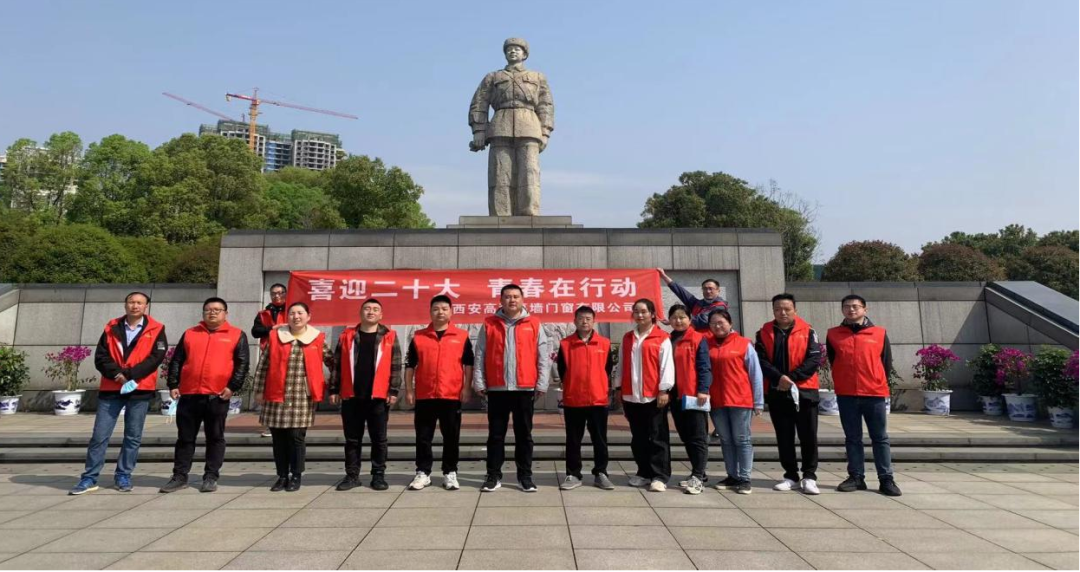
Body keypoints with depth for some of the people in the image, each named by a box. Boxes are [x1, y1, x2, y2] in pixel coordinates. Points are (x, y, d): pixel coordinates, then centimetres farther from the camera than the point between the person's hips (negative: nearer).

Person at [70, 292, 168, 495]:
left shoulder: (156, 330, 1)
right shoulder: (112, 328, 9)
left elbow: (156, 357, -9)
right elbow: (100, 357, 2)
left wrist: (129, 375, -15)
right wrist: (117, 374, -14)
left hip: (140, 390, -1)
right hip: (111, 389, 2)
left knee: (133, 437, 6)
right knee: (100, 435, 2)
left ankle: (123, 476, 18)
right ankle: (89, 478, 12)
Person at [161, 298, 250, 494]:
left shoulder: (237, 335, 3)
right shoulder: (189, 334, 13)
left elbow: (243, 364, -2)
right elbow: (176, 361, 13)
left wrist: (233, 386, -10)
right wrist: (173, 384, 3)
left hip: (218, 396, -3)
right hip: (189, 395, 3)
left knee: (215, 438, 5)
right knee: (185, 437, 9)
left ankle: (211, 477, 13)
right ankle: (179, 477, 19)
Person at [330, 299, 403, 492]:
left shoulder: (390, 337, 3)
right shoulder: (347, 336, 7)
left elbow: (395, 367, 0)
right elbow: (337, 365, 9)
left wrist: (393, 391, -6)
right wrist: (334, 390, 4)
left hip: (378, 397, -1)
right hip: (351, 397, 2)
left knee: (379, 439, 6)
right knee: (352, 439, 9)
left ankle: (378, 476, 16)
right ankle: (352, 475, 20)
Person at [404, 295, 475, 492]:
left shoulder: (462, 336, 3)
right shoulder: (418, 337, 6)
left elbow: (468, 364, 4)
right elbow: (410, 366, 8)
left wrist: (466, 388, -4)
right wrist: (409, 390, 3)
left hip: (452, 395, -1)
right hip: (424, 395, 1)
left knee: (451, 437, 6)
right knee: (423, 437, 8)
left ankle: (450, 473, 17)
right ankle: (423, 473, 18)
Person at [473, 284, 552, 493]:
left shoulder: (534, 325, 4)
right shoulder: (489, 324, 5)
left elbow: (543, 357, 2)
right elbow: (480, 356, 4)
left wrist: (542, 384, -4)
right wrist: (479, 383, -3)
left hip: (525, 389, 0)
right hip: (497, 389, 0)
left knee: (524, 434, 9)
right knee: (496, 435, 7)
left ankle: (525, 476, 19)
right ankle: (493, 476, 18)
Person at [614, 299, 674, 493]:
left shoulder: (662, 338, -3)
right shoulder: (627, 338, 13)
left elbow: (666, 365, -7)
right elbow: (622, 364, 14)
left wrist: (664, 390, -12)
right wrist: (619, 388, 11)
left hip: (654, 395, -5)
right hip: (631, 396, 5)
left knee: (657, 437, -1)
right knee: (638, 437, 12)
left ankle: (660, 476, 4)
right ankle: (644, 473, 22)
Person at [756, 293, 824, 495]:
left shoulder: (808, 331, 2)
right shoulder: (764, 333, 5)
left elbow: (814, 360, -7)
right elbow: (761, 360, -4)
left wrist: (792, 377, -16)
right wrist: (779, 377, -19)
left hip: (804, 391, -1)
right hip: (776, 392, 2)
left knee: (808, 436, 2)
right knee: (784, 438, 8)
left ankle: (809, 477, 13)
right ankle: (791, 476, 18)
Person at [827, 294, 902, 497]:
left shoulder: (879, 333, 3)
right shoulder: (833, 334, 5)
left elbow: (887, 363, 9)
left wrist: (878, 383, 10)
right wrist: (844, 381, 11)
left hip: (875, 394, -1)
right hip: (846, 395, 1)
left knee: (880, 438, 5)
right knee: (852, 438, 8)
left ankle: (886, 479, 10)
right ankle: (856, 477, 15)